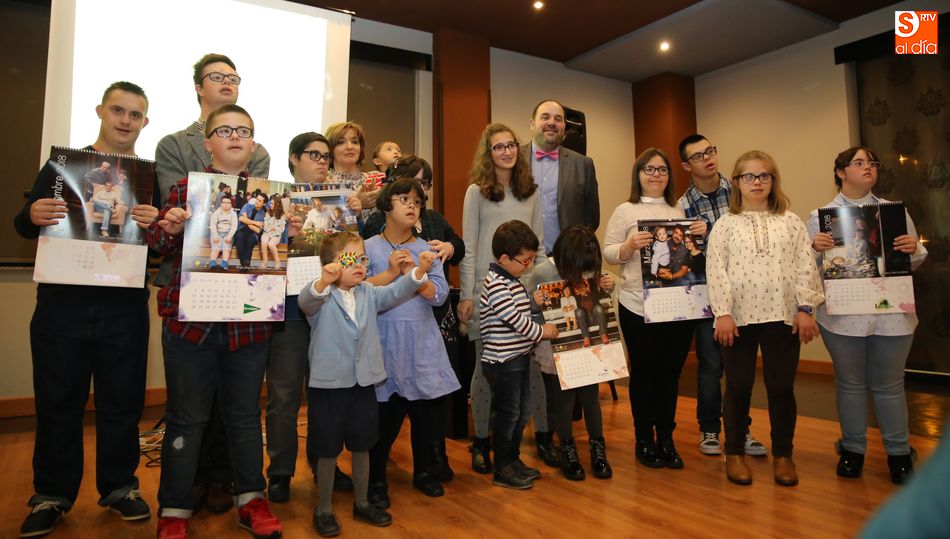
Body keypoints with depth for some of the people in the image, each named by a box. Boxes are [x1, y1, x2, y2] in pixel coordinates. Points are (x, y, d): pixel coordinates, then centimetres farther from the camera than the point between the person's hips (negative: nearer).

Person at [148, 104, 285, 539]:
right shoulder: (185, 188, 2)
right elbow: (156, 245, 4)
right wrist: (169, 229, -16)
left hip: (249, 322, 2)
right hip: (190, 319, -2)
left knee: (245, 414, 13)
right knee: (187, 417, 8)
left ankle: (250, 499, 28)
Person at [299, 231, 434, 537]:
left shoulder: (368, 294, 6)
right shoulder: (321, 298, -12)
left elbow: (396, 293, -2)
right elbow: (306, 302, -32)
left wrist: (420, 270, -19)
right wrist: (324, 281, -54)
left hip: (364, 382, 5)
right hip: (328, 384, -5)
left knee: (362, 446, 17)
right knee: (328, 451, 9)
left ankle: (362, 503, 35)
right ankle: (324, 509, 28)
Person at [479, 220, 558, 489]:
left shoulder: (512, 281, 11)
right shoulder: (496, 286, -20)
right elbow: (515, 319, -22)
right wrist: (542, 331, -10)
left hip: (519, 358, 9)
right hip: (502, 362, -9)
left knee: (521, 413, 17)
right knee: (508, 414, 2)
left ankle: (513, 460, 32)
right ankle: (502, 470, 17)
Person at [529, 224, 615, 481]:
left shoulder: (590, 270, -4)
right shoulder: (542, 272, -14)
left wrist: (608, 286, -7)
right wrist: (534, 302, -26)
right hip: (555, 351, -3)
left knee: (591, 399, 13)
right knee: (561, 403, 9)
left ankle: (598, 448, 33)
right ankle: (568, 451, 30)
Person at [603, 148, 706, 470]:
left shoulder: (678, 211, 13)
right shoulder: (625, 211, 1)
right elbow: (608, 253, -4)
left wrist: (701, 236, -3)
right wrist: (630, 245, -22)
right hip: (639, 307, -3)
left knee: (670, 373, 11)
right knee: (644, 373, 7)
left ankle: (666, 440, 25)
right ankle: (644, 441, 23)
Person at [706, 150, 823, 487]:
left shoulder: (791, 222, 9)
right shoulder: (725, 224, 5)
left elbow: (805, 266, 4)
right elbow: (715, 270, -2)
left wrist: (806, 308, -4)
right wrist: (722, 313, -10)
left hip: (783, 316, 1)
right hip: (739, 317, -1)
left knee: (782, 388, 7)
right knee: (738, 387, 6)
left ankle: (782, 455, 24)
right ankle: (734, 453, 21)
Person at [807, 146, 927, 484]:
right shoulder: (820, 216, 2)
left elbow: (912, 263, 12)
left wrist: (915, 249, -10)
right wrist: (814, 247, -21)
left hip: (891, 314, 2)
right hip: (843, 315, -1)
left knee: (889, 385, 10)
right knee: (849, 383, 10)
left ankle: (898, 452, 24)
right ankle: (852, 449, 24)